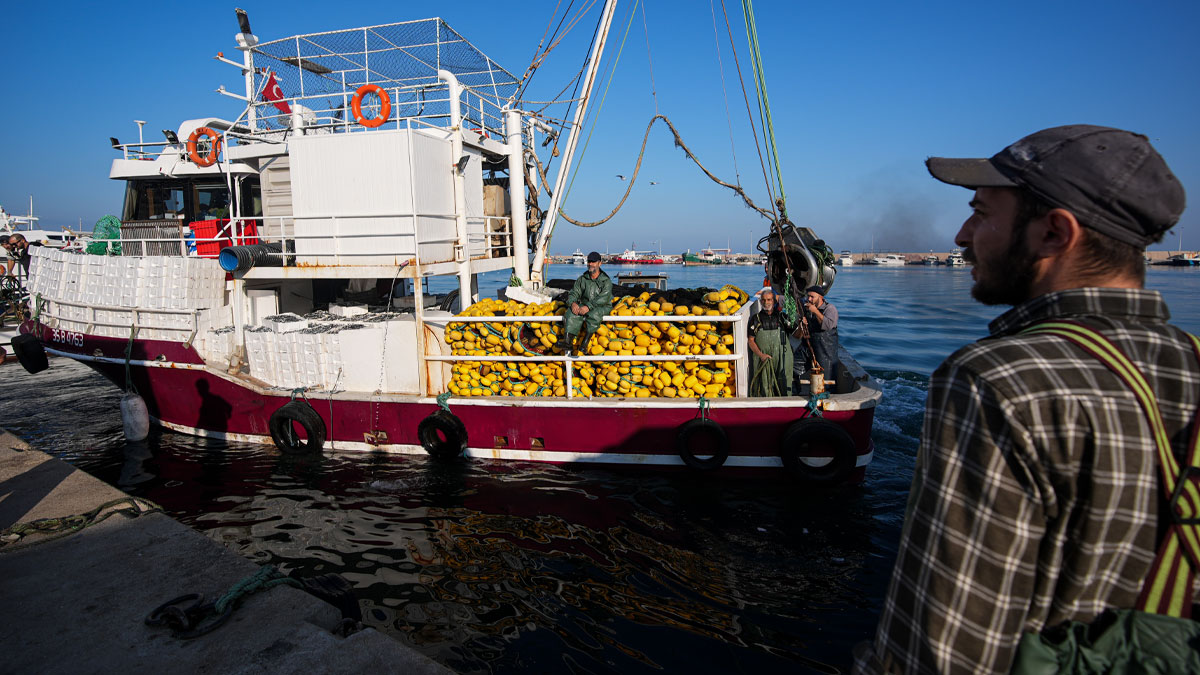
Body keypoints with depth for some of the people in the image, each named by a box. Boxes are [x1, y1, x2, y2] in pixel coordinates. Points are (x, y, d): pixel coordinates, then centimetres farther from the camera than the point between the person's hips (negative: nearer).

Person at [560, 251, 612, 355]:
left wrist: (588, 307, -30)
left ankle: (584, 343, -38)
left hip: (603, 308, -4)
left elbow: (603, 299, -18)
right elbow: (573, 293, 3)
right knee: (572, 312, -25)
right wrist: (573, 303, -21)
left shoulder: (606, 281, -4)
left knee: (593, 315, -37)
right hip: (585, 305, 4)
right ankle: (567, 342, -37)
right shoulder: (582, 279, 10)